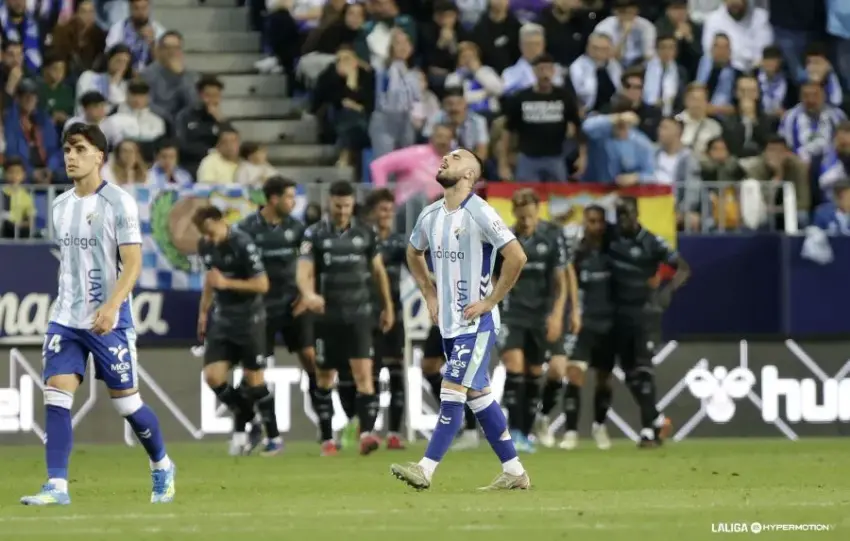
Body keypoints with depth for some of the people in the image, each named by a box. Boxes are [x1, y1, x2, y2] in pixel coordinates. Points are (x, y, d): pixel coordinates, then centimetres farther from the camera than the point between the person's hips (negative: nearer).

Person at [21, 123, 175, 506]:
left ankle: (162, 467, 28)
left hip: (109, 321, -5)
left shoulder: (119, 203, -9)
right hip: (65, 318, 5)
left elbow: (132, 263, -14)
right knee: (56, 395, -10)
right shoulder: (60, 207, 10)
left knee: (126, 402, 4)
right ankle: (56, 486, -12)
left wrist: (111, 306, -27)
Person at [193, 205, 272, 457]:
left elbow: (262, 285, -19)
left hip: (249, 320, -6)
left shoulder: (243, 245, -19)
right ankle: (243, 424, 13)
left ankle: (273, 436, 13)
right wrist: (203, 311, 20)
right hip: (222, 320, 6)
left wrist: (227, 283, -24)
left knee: (254, 380, -1)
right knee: (212, 376, -6)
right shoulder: (205, 246, 2)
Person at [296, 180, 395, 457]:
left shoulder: (365, 233, 4)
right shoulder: (315, 234, -3)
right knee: (324, 378, 7)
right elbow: (303, 271, -15)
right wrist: (308, 294, -35)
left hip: (358, 314, 0)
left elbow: (378, 270, 15)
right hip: (327, 316, 0)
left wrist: (388, 305, 18)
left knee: (364, 373, -14)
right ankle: (327, 439, 18)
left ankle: (366, 433, -24)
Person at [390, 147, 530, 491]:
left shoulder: (480, 214, -15)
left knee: (453, 393, -12)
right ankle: (514, 472, 17)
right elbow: (413, 254, 27)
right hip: (448, 322, 8)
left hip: (476, 323, -8)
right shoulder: (430, 215, 7)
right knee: (479, 396, 10)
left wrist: (490, 301, -17)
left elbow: (516, 257, -21)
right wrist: (429, 295, 16)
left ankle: (426, 469, -15)